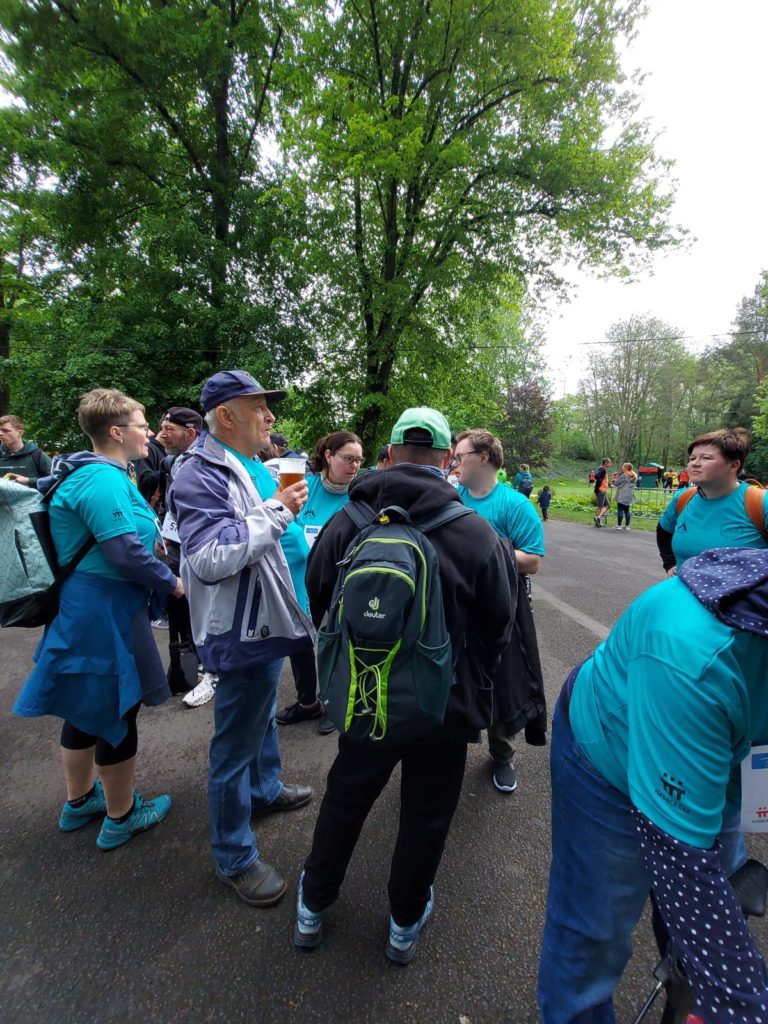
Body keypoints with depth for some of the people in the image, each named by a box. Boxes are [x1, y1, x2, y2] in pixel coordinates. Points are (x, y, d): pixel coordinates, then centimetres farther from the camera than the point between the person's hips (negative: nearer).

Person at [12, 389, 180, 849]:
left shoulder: (99, 474, 10)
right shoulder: (103, 479, -21)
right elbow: (124, 551, -27)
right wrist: (171, 582, -15)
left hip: (87, 608, 10)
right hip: (105, 612, -10)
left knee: (87, 706, 22)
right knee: (117, 709, 6)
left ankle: (80, 800, 43)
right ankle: (121, 816, 27)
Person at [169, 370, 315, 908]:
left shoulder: (252, 466, 9)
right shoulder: (201, 476, -21)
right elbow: (209, 558, -32)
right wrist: (276, 510, -29)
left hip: (266, 619, 10)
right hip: (242, 630, -10)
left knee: (264, 716, 27)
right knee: (237, 743, 7)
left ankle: (265, 789, 51)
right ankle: (235, 857, 27)